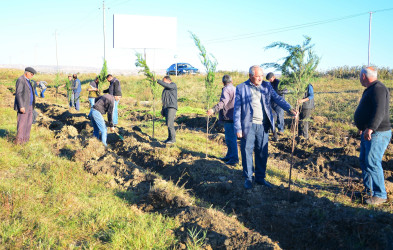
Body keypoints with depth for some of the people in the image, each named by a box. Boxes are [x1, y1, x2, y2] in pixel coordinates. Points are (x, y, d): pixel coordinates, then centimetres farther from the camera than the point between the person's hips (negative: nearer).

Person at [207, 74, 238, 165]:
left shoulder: (226, 90, -11)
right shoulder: (235, 89, 19)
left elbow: (223, 102, -30)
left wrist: (214, 110, -41)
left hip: (229, 118, -10)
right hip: (233, 117, 10)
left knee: (230, 138, -7)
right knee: (229, 138, 17)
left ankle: (234, 158, -5)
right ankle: (229, 156, 26)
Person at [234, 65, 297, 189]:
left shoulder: (266, 86, 8)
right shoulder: (241, 88, -2)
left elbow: (277, 98, 0)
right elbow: (237, 109, -3)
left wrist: (289, 109, -17)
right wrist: (238, 128, -8)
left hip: (263, 125, 3)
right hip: (248, 126, -3)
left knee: (262, 153, 9)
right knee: (247, 151, 4)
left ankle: (260, 178, 23)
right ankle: (248, 178, 18)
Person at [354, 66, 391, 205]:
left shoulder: (378, 89, -17)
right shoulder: (370, 89, 17)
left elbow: (379, 111, -28)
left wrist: (370, 128, -35)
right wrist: (363, 127, 33)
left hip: (377, 134, -11)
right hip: (369, 133, 11)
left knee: (372, 163, -11)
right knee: (364, 161, 16)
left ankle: (380, 195, -3)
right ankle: (369, 190, 26)